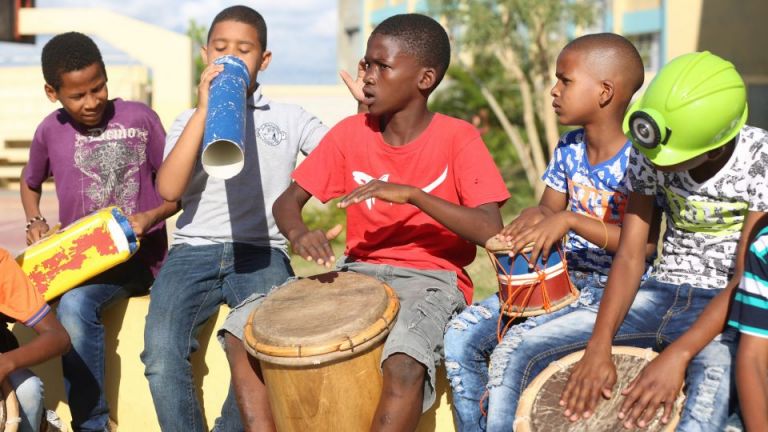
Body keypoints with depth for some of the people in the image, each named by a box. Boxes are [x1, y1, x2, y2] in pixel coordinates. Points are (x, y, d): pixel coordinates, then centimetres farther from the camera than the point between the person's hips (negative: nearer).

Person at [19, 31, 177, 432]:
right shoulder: (50, 131, 4)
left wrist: (149, 218, -18)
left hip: (141, 256, -4)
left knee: (74, 305, -30)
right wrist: (35, 222, 5)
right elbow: (30, 182, 24)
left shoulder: (139, 118, -6)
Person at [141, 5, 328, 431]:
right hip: (193, 251, 1)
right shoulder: (189, 120, 16)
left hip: (261, 252, -1)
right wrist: (204, 111, -6)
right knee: (161, 357, -27)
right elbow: (168, 189, -3)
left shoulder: (289, 117, 16)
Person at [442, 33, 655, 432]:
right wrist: (530, 221, -10)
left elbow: (644, 245, -22)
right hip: (561, 276, 7)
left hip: (611, 289, -7)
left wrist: (569, 220, -29)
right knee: (460, 335, -7)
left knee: (509, 351, -25)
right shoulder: (568, 149, 6)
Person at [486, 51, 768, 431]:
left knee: (714, 376, -40)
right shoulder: (647, 155, -6)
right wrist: (598, 347, -22)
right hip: (660, 294, 5)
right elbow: (629, 257, -8)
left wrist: (676, 355, -32)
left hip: (730, 307, -4)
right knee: (528, 352, -11)